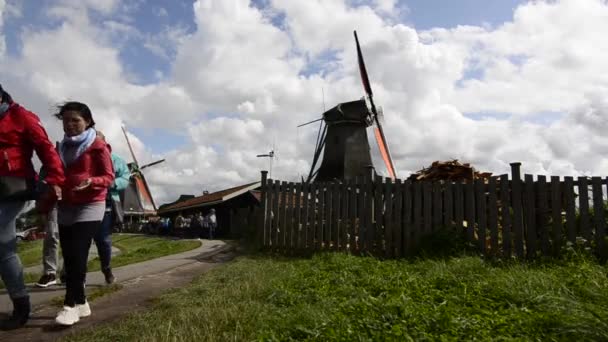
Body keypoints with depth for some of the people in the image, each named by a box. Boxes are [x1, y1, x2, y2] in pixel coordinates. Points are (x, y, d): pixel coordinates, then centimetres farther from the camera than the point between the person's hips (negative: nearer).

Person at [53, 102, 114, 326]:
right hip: (66, 206, 7)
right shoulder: (63, 147, 16)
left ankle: (70, 305, -11)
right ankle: (81, 303, 11)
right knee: (69, 257, 3)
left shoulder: (97, 146, -4)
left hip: (90, 206, -6)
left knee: (77, 254, -14)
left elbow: (109, 177, -7)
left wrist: (90, 181, -26)